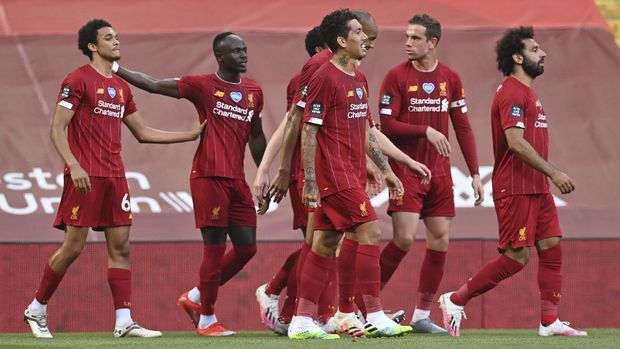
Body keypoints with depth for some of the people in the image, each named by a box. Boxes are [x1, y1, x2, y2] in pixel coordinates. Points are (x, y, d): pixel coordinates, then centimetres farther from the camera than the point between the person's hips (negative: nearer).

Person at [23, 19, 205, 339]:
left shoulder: (121, 87, 17)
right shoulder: (78, 80, -6)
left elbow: (143, 133, 24)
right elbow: (57, 129, -11)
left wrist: (190, 135, 19)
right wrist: (73, 165, -23)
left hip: (114, 177, 7)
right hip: (85, 177, -7)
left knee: (120, 247, 1)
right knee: (73, 247, -6)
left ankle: (124, 322, -2)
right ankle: (37, 309, 10)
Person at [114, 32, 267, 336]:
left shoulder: (253, 91, 14)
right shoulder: (202, 86, -3)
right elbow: (153, 85, 0)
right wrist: (116, 69, -5)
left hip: (237, 180, 6)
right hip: (208, 176, -6)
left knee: (246, 247, 5)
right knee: (215, 248, -5)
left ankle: (195, 297, 22)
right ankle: (206, 319, 6)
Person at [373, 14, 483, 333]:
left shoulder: (450, 78, 7)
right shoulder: (397, 76, -4)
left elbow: (462, 127, 10)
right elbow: (386, 125, -9)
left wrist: (475, 173, 6)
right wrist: (426, 131, -19)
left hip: (439, 172, 5)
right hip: (406, 170, -4)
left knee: (440, 240, 1)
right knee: (404, 238, -15)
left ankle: (422, 316, 9)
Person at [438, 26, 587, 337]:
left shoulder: (527, 93, 19)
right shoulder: (512, 93, -14)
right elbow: (516, 142, -23)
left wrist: (549, 177, 18)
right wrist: (553, 173, -23)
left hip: (536, 188, 10)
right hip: (516, 188, -10)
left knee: (551, 247, 3)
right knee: (517, 257, -9)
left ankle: (550, 321, 3)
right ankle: (455, 300, 1)